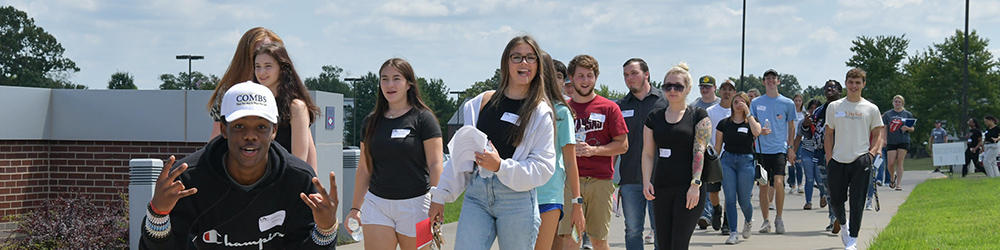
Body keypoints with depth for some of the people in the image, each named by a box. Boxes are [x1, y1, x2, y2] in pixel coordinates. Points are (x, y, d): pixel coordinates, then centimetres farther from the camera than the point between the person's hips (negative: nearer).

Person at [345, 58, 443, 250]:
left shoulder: (422, 118, -2)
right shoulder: (371, 122, 12)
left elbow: (435, 164, -7)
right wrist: (355, 208, 16)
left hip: (415, 205, -3)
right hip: (376, 203, 4)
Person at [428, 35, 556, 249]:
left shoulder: (541, 113, 2)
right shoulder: (482, 102, 11)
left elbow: (543, 167, -5)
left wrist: (500, 166, -19)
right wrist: (440, 195, 14)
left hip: (517, 200, -2)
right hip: (477, 194, 2)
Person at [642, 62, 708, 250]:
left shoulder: (698, 116, 3)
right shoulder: (654, 117, 13)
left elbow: (699, 151, -6)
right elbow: (648, 153, 12)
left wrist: (695, 184, -15)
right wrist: (646, 181, -2)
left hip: (688, 189, -4)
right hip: (662, 188, 4)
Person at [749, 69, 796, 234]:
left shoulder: (787, 103, 6)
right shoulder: (756, 103, 8)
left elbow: (791, 127, 12)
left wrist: (790, 147, 5)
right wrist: (760, 131, -9)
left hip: (780, 149, -2)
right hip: (762, 150, 2)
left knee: (778, 182, -15)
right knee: (763, 186, 3)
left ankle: (779, 219, -1)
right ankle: (766, 221, 13)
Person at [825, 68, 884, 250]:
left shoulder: (871, 109, 6)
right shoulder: (834, 107, 8)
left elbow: (878, 135, 12)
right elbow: (829, 134, 13)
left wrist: (872, 153, -4)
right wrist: (829, 158, 5)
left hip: (861, 160, -1)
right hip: (838, 160, 2)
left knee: (857, 201, -5)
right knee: (835, 200, 3)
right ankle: (843, 224, 33)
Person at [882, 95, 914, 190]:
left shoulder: (907, 114, 8)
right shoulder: (887, 114, 8)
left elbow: (912, 129, 10)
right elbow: (885, 128, 6)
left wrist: (907, 128, -12)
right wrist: (884, 140, -7)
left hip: (904, 141, 0)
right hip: (891, 142, 1)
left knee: (899, 163, -5)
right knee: (891, 163, -7)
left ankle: (898, 184, -1)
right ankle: (893, 177, 24)